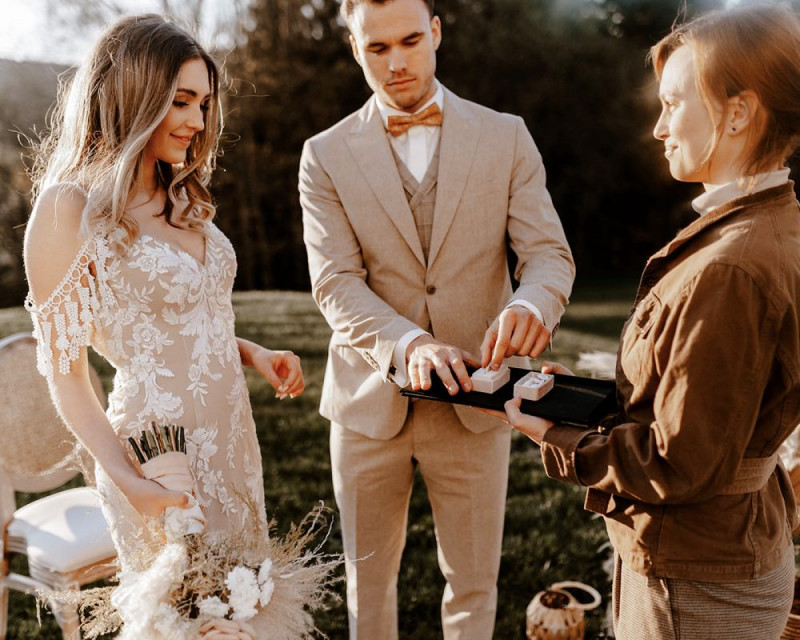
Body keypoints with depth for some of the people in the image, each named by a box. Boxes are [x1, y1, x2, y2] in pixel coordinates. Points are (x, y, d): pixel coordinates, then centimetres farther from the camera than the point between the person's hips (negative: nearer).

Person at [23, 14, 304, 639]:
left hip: (231, 432, 7)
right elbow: (65, 373, -12)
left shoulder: (184, 200, 8)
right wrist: (126, 481, -20)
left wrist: (255, 353, 0)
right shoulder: (70, 207, -14)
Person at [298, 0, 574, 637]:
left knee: (474, 583, 15)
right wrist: (408, 344, -30)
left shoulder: (506, 137, 1)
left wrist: (530, 303, -30)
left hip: (474, 404, 0)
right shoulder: (326, 155, 0)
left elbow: (550, 254, -6)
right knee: (368, 579, 19)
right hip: (371, 402, 0)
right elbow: (335, 283, -11)